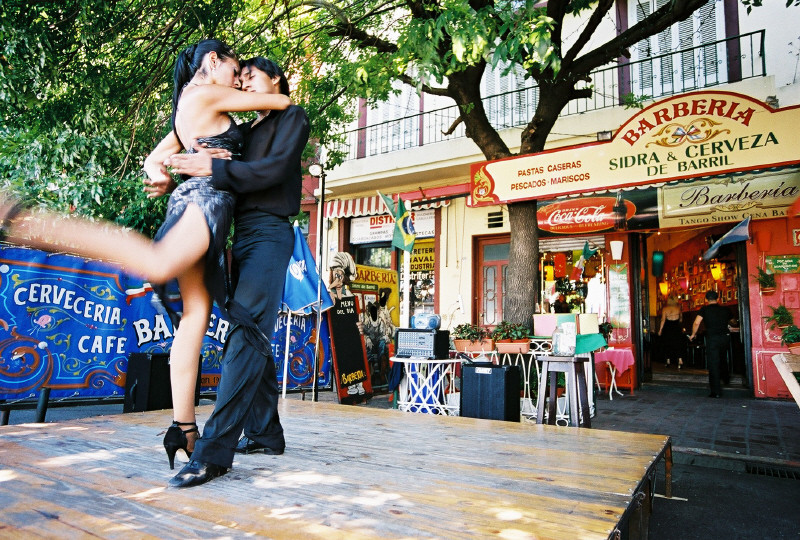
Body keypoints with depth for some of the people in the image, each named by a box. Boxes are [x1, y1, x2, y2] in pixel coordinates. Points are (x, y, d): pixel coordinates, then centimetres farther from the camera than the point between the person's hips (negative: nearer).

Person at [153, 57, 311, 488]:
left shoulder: (292, 117, 6)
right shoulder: (243, 131, 26)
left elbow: (274, 169, -12)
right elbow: (223, 180, 18)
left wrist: (213, 167, -17)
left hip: (269, 232, -8)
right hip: (241, 234, 8)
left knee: (245, 332, -17)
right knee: (254, 337, 8)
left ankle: (214, 451, -19)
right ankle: (265, 433, 17)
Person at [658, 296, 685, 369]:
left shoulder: (665, 309, -5)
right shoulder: (678, 308, 0)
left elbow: (663, 320, -10)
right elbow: (681, 318, 13)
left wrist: (660, 330, -6)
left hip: (667, 328, -1)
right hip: (677, 328, 1)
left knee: (667, 345, 10)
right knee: (678, 345, 5)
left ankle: (668, 361, 15)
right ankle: (680, 360, -8)